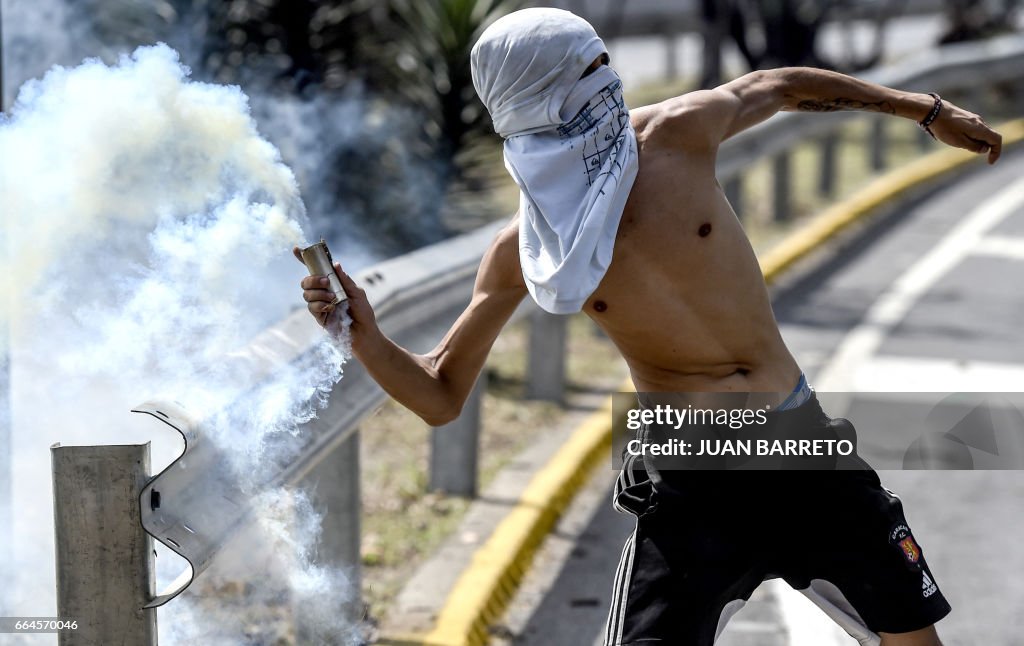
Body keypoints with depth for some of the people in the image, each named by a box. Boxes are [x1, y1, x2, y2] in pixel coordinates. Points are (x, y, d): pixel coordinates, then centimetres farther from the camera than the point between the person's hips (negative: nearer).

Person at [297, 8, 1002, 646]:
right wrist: (365, 336, -22)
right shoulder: (520, 254, -9)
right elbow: (441, 395, -2)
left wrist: (927, 109, 22)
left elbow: (777, 85, 13)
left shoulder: (676, 133, -8)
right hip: (692, 483, -2)